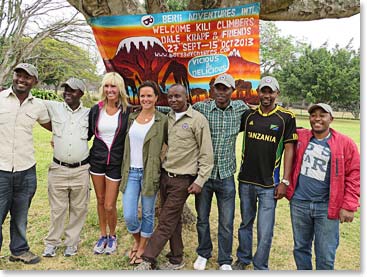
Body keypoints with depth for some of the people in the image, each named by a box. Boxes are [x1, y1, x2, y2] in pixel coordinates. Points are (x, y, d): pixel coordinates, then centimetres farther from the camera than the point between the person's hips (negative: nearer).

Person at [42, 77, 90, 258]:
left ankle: (71, 242, 28)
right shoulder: (54, 107, 2)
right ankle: (52, 242, 27)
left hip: (81, 170, 1)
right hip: (58, 169, 0)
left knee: (78, 209, 10)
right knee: (57, 209, 9)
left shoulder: (88, 113, 3)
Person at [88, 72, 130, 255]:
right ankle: (103, 235, 34)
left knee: (109, 205, 0)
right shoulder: (96, 110, 1)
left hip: (116, 162, -3)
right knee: (100, 201, 15)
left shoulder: (127, 111, -7)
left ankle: (112, 236, 27)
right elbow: (87, 134, 10)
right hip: (97, 160, 3)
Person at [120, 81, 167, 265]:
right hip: (131, 172, 3)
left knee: (147, 214, 10)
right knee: (129, 216, 3)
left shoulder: (162, 120, -6)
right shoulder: (132, 117, 7)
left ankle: (142, 249, 32)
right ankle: (137, 241, 33)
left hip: (150, 173, -3)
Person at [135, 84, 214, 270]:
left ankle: (148, 260, 12)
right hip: (165, 175, 6)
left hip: (182, 179, -5)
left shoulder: (198, 120, -9)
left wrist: (200, 180, -12)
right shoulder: (167, 118, 7)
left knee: (166, 221, 0)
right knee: (173, 220, 14)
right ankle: (176, 260, 27)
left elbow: (206, 153, -10)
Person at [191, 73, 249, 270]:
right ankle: (203, 253, 38)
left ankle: (225, 261, 29)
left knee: (226, 222, 9)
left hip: (226, 175, 1)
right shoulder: (201, 107, -6)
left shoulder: (240, 107, 0)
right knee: (202, 217, 15)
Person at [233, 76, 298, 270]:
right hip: (246, 181, 3)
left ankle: (260, 267, 22)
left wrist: (285, 181, -8)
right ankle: (242, 259, 38)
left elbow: (289, 149, -4)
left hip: (269, 184, -3)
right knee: (245, 224, 19)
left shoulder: (286, 117, -5)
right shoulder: (248, 114, 4)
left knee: (265, 231, 1)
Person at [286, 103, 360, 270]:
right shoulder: (299, 137, 3)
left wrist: (349, 206, -7)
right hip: (299, 203, 3)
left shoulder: (345, 144, -3)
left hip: (327, 207, -2)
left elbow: (354, 176, -3)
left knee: (326, 257, 6)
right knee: (300, 248, 17)